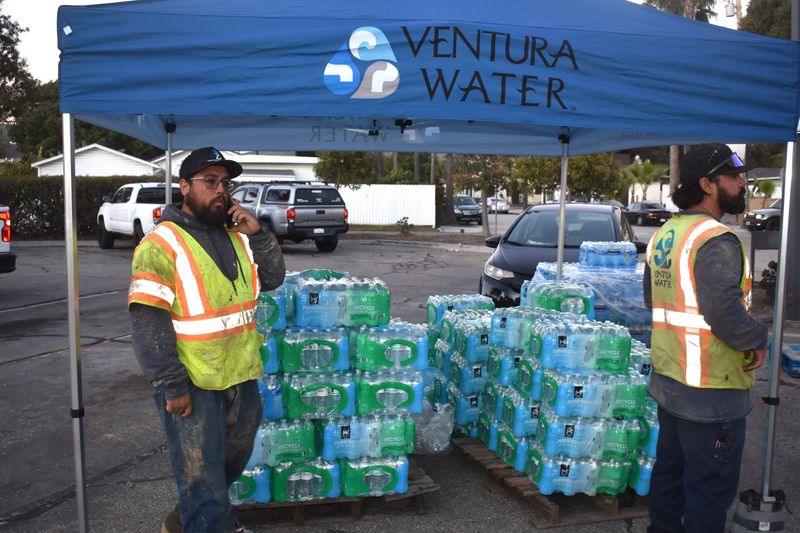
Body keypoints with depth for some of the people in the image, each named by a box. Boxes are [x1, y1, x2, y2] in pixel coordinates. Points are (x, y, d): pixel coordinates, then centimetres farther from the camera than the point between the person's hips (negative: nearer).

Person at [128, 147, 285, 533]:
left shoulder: (236, 236, 9)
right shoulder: (162, 244, -13)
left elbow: (272, 279, 10)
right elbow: (148, 324, -16)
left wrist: (257, 234, -4)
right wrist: (172, 385, -19)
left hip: (242, 377, 8)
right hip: (192, 385, -7)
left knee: (231, 464, 25)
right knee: (203, 481, 5)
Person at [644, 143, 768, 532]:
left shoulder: (662, 236, 9)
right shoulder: (716, 241, -20)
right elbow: (725, 313, -27)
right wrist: (757, 341, -10)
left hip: (667, 380, 9)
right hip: (710, 391, -9)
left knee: (669, 470, 21)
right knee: (711, 486, 5)